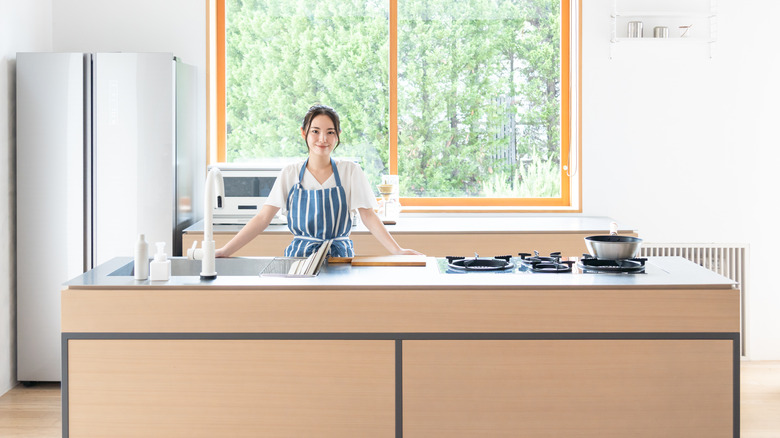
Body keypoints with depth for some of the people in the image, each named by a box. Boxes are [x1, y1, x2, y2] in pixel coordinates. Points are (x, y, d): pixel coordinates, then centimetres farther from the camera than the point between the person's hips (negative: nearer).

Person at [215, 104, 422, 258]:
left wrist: (397, 251, -10)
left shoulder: (350, 171, 3)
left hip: (339, 257, 0)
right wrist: (225, 251, -5)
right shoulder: (291, 173, 5)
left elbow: (368, 217, 2)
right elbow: (263, 218, 3)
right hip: (299, 257, 0)